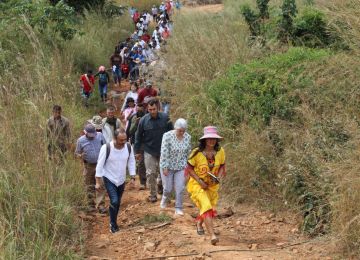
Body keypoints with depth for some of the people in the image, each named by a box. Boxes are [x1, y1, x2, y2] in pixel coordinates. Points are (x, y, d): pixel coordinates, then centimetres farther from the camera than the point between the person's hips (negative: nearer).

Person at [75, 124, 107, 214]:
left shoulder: (100, 136, -4)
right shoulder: (81, 140, -6)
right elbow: (77, 153, 2)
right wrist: (81, 156, -21)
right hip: (89, 166, 1)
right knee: (90, 186, 11)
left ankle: (100, 205, -5)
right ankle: (92, 203, 26)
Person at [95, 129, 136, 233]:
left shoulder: (128, 147, -12)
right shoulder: (106, 148, -24)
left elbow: (131, 162, 1)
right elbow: (100, 165, -16)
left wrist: (133, 178, 0)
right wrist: (98, 182, -14)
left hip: (121, 180, 4)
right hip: (109, 179, -4)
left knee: (118, 202, 14)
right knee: (114, 201, -13)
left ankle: (113, 222, 33)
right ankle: (113, 225, 5)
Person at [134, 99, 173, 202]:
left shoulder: (165, 118, -10)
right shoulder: (143, 120, -10)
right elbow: (138, 136, 1)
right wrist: (137, 151, 3)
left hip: (164, 150, 1)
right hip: (149, 151, -1)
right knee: (151, 173, 0)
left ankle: (160, 184, 43)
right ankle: (153, 194, 13)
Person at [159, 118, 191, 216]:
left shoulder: (188, 137, -5)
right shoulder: (167, 136, -18)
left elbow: (188, 152, 6)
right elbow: (164, 152, -17)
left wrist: (186, 166, 7)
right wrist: (164, 167, -17)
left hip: (180, 167, 3)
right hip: (168, 166, -3)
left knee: (180, 188, -4)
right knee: (168, 188, 4)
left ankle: (178, 208, 7)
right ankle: (165, 199, 36)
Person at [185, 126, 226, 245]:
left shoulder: (220, 152, -9)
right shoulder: (197, 153, -18)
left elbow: (222, 166, 5)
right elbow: (190, 168, -8)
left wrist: (218, 177, -13)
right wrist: (200, 181, -18)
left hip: (212, 185, 5)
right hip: (197, 184, -5)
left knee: (211, 208, 17)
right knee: (206, 206, -22)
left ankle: (199, 223, 52)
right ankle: (213, 235, -28)